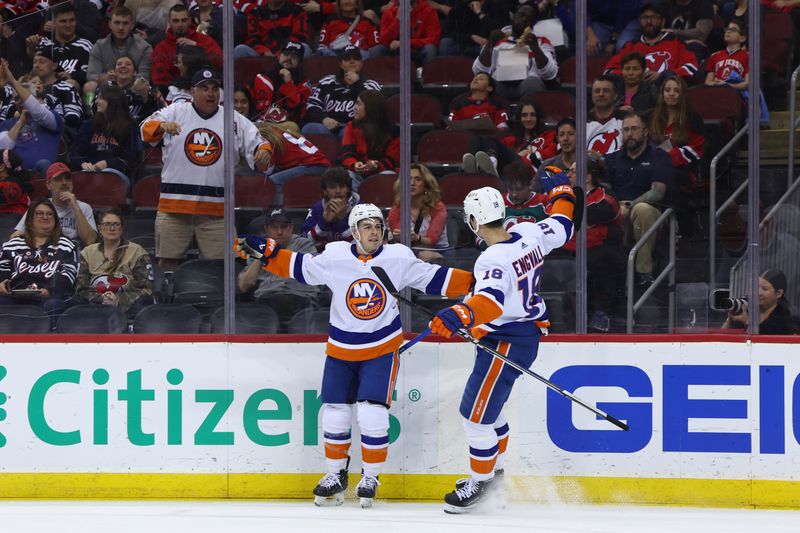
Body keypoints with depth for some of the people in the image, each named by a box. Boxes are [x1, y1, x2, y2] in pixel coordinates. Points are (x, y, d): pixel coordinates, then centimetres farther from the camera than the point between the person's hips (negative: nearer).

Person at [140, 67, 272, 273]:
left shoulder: (234, 119, 10)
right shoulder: (175, 112, 6)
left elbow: (255, 144, 8)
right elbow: (147, 129, -7)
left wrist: (263, 151, -16)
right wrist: (162, 125, -29)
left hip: (216, 209, 1)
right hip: (174, 205, -1)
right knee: (167, 262, 3)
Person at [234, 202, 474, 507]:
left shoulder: (399, 259, -9)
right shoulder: (334, 258, -9)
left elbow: (435, 279, -4)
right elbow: (298, 267, 2)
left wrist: (475, 282, -12)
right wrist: (263, 252, -8)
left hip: (382, 349, -2)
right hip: (341, 350, 2)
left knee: (372, 415, -10)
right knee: (335, 414, 5)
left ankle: (370, 477, 10)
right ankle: (336, 475, 25)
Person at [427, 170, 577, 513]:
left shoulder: (494, 259, -28)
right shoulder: (529, 234, -3)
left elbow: (491, 300, -43)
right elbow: (561, 227, 16)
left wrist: (459, 316, -59)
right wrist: (561, 191, 33)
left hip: (506, 343, -10)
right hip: (528, 329, 10)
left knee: (477, 411, -3)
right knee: (488, 404, 24)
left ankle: (479, 483, 8)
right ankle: (495, 469, 37)